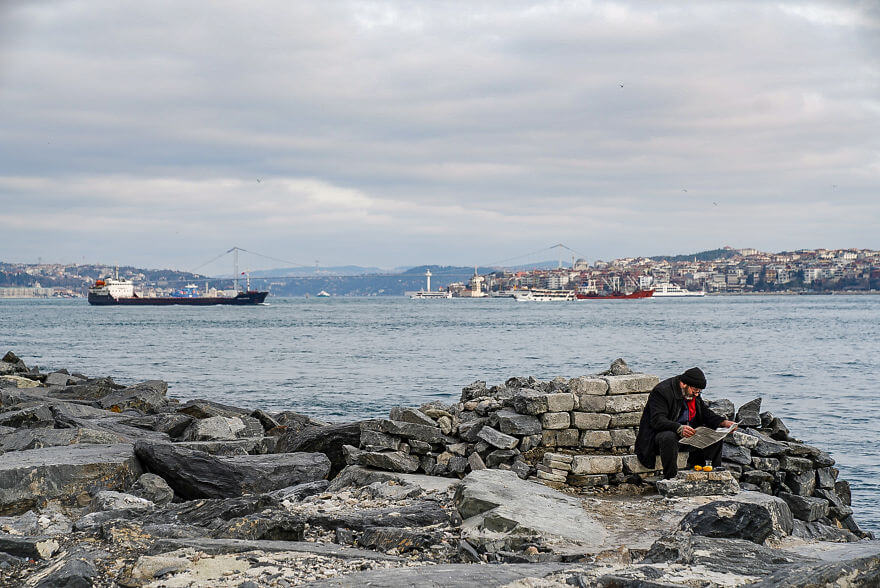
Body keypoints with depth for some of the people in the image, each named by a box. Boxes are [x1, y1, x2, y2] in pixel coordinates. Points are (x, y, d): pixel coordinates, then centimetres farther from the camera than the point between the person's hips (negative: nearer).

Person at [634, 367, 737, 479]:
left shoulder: (693, 394, 7)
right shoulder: (662, 391, -19)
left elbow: (706, 414, 13)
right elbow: (657, 421, -30)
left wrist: (724, 422, -5)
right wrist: (679, 428, -45)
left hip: (686, 435, 8)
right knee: (669, 437, -41)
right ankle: (671, 478, -36)